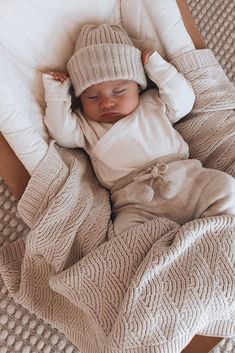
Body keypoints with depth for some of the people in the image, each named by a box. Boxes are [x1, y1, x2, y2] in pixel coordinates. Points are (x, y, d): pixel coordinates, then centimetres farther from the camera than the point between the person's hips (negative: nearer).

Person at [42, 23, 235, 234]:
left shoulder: (153, 104, 20)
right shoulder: (86, 126, 17)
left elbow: (183, 101, 12)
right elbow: (62, 132, 3)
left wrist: (158, 67, 10)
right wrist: (57, 91, 10)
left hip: (185, 179, 2)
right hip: (136, 205, -2)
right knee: (126, 226, -31)